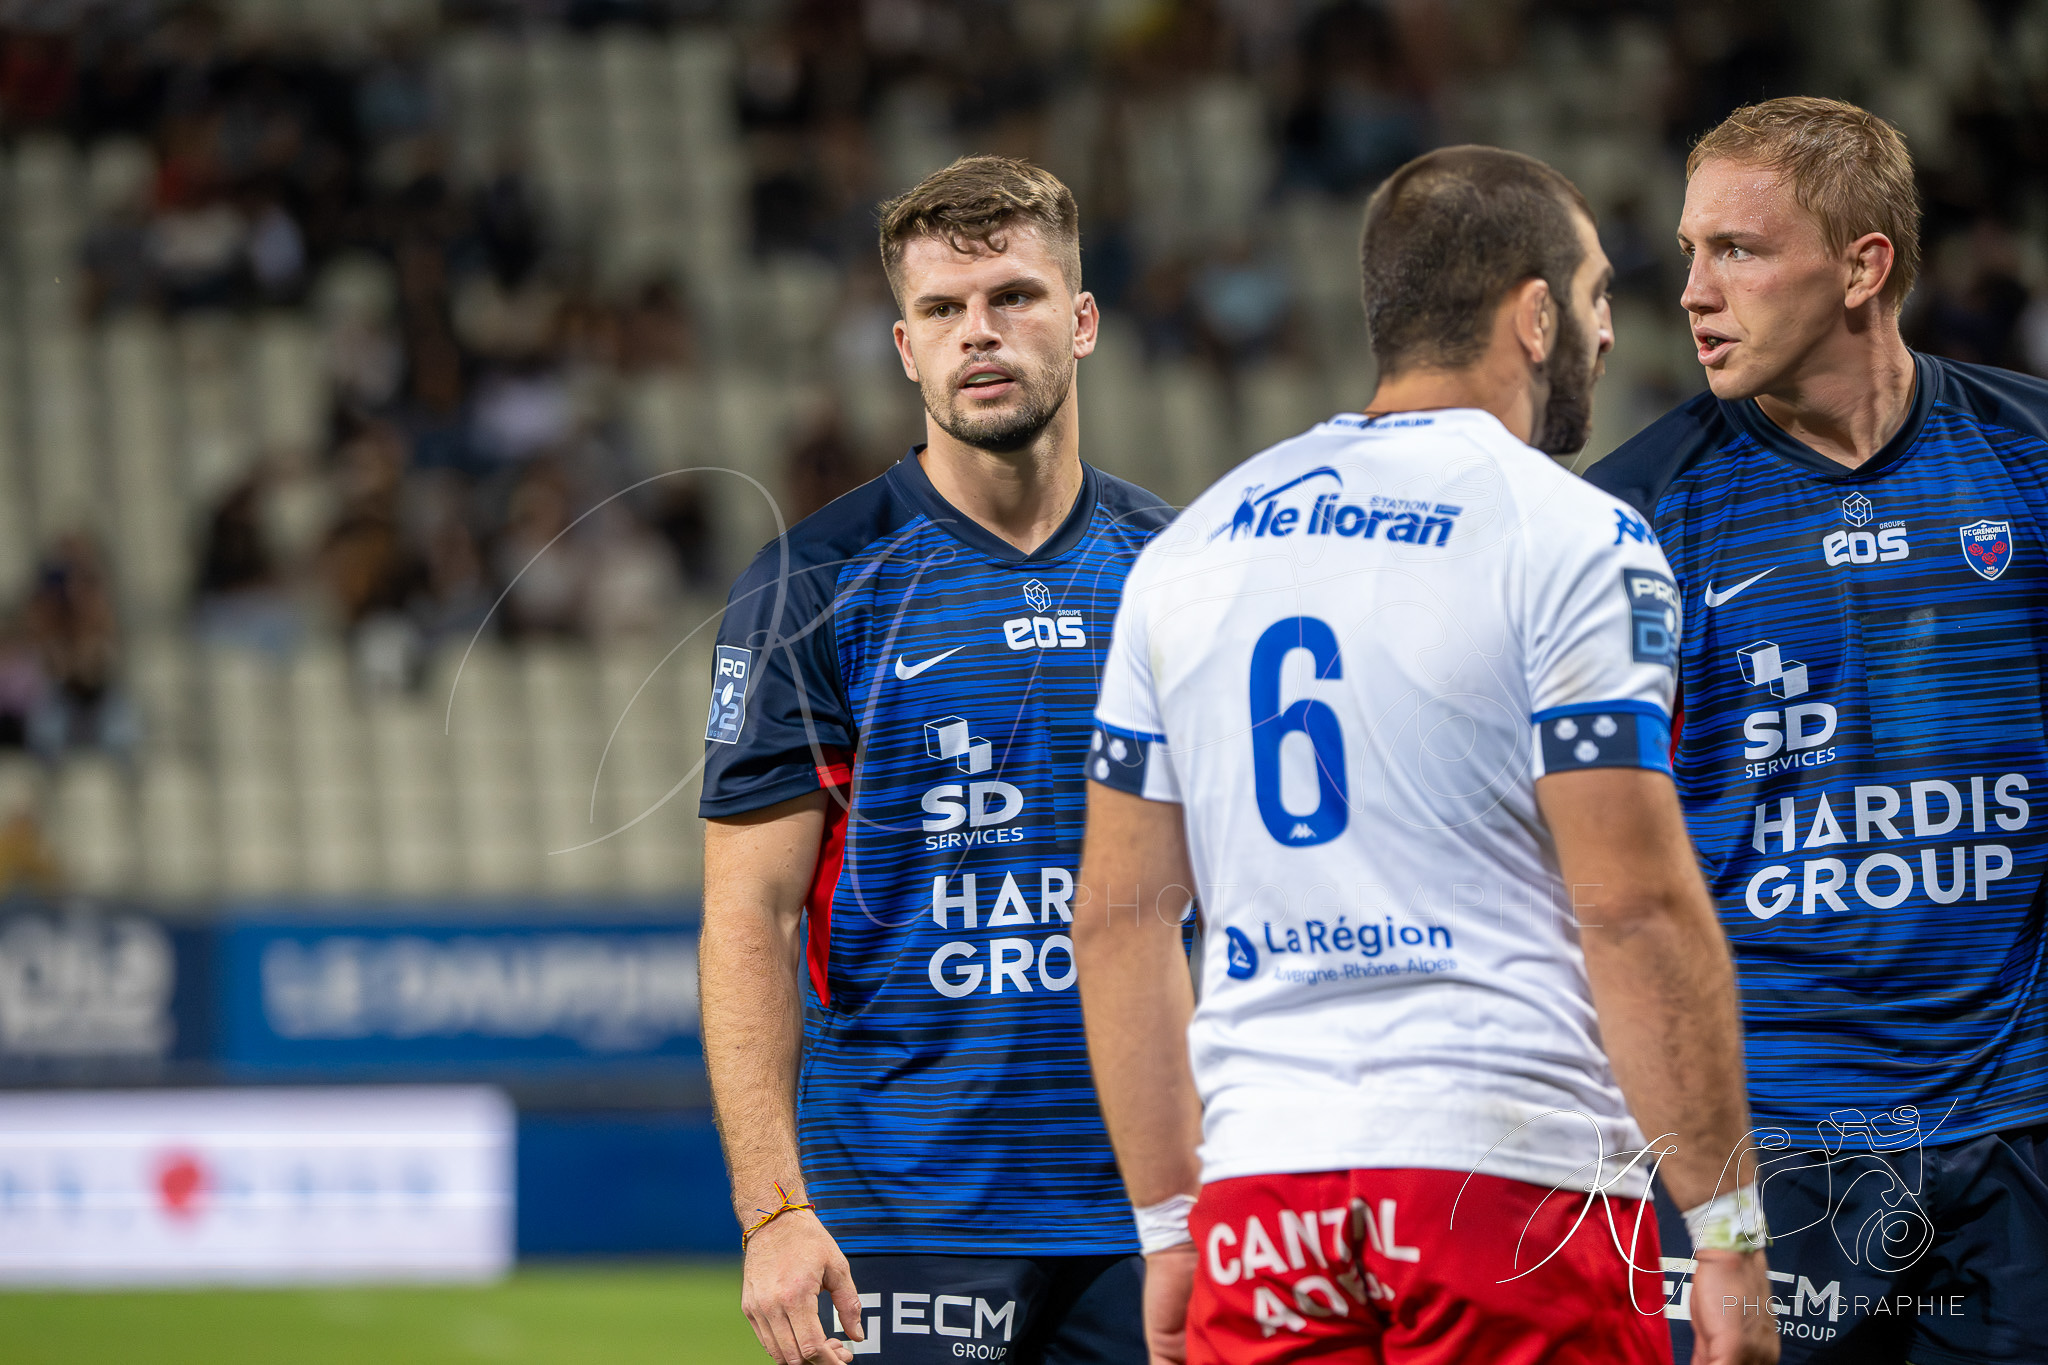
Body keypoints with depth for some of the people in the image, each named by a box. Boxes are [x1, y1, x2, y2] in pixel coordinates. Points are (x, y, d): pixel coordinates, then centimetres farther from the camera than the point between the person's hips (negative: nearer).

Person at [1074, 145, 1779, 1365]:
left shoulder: (1192, 549, 13)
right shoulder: (1572, 544, -5)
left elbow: (1122, 914, 13)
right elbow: (1635, 908, -11)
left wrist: (1170, 1224, 18)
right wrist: (1728, 1232, -7)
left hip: (1263, 1197, 5)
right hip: (1514, 1172, -5)